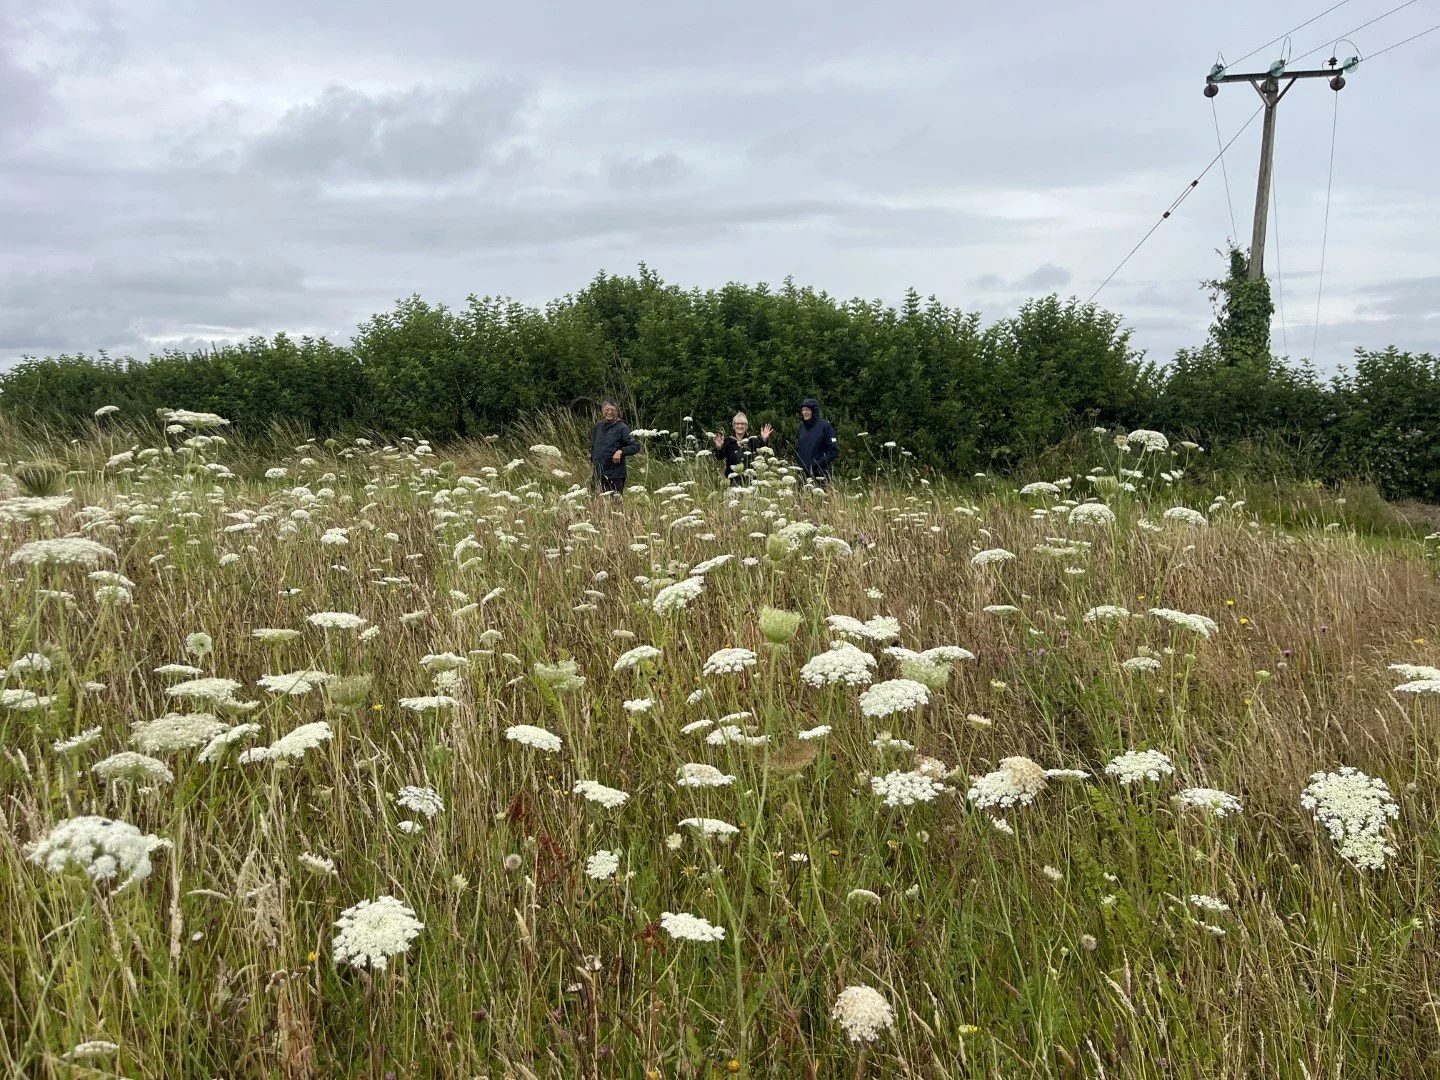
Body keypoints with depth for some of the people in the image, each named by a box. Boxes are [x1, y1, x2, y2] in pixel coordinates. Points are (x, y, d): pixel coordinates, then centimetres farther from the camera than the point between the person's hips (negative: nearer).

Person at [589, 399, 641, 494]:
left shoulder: (622, 428, -6)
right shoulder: (597, 427, 10)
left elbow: (636, 446, -11)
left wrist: (621, 451, -23)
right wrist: (592, 460, 19)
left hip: (616, 475, -5)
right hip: (599, 474, 5)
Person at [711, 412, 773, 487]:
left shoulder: (753, 440, 5)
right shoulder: (728, 440, 5)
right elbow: (720, 457, -6)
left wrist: (764, 440, -28)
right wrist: (719, 448, -27)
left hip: (749, 480, 0)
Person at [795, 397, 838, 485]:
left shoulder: (825, 426, -6)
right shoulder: (802, 426, 11)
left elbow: (834, 450, -8)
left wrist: (819, 463, -13)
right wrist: (799, 463, 8)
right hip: (804, 473, 5)